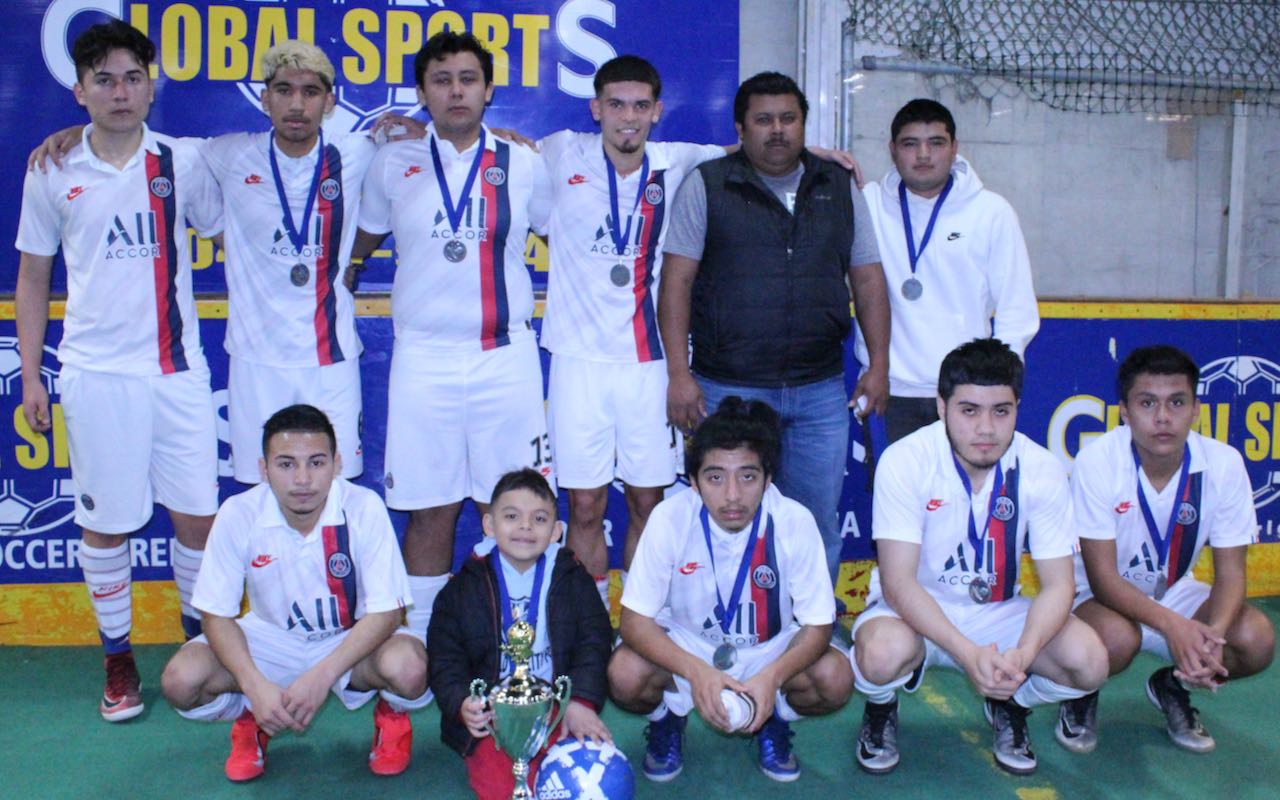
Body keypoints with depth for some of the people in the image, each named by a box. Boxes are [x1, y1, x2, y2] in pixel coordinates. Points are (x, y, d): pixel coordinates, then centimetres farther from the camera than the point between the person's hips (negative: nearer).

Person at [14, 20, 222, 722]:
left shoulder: (182, 163, 2)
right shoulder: (52, 175, 4)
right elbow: (32, 278, 10)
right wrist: (30, 375, 7)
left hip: (176, 367, 0)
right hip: (95, 371, 0)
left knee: (196, 513, 3)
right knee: (105, 522, 6)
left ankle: (201, 638, 24)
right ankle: (117, 657, 22)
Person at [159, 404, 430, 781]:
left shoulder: (364, 509, -24)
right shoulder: (238, 515, -19)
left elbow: (386, 610, -21)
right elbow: (218, 614, -11)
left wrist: (322, 675, -32)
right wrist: (254, 685, -27)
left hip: (354, 639, -2)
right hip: (271, 638, 2)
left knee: (408, 669, -34)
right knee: (180, 680, -23)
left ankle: (391, 714, 5)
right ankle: (250, 720, 11)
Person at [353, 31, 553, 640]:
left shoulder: (524, 165, 7)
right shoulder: (392, 164, 7)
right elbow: (356, 244, 20)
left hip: (506, 356, 0)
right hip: (424, 357, 0)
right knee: (429, 512, 4)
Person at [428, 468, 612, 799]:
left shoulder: (572, 579, 6)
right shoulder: (464, 588, 4)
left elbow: (593, 643, -1)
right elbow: (445, 660, 3)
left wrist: (581, 702, -17)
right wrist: (462, 703, -18)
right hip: (492, 715, 0)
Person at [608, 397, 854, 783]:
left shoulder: (795, 521, -23)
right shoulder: (670, 518, -24)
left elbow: (817, 625, -16)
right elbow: (635, 620, -20)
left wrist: (771, 676, -36)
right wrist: (696, 671, -37)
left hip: (770, 651, 1)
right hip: (684, 647, 0)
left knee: (835, 679, -27)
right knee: (625, 676, -30)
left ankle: (774, 718, 7)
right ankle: (668, 716, 6)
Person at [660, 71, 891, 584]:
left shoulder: (840, 187, 11)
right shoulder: (706, 186, 1)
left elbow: (868, 279, 14)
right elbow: (677, 282, -3)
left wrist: (878, 364, 7)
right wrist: (678, 374, -9)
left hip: (821, 390, 3)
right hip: (729, 388, -3)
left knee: (818, 525, 10)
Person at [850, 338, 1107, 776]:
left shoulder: (1041, 469, -13)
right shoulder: (905, 461, -21)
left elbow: (1058, 584, -12)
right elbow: (898, 580, -24)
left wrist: (1023, 654, -32)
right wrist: (968, 654, -37)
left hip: (997, 611, 3)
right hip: (915, 610, -3)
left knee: (1090, 661, -22)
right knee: (883, 655, -36)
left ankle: (1009, 705, 12)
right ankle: (881, 709, 4)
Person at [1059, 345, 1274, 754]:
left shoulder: (1223, 464, -17)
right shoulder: (1097, 461, -26)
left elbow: (1230, 572, -11)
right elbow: (1102, 576, -24)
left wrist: (1213, 637, -32)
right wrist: (1172, 625, -39)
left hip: (1173, 590, 4)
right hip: (1098, 595, -4)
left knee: (1257, 639, -22)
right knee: (1117, 638, -36)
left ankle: (1172, 687, 10)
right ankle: (1082, 694, 1)